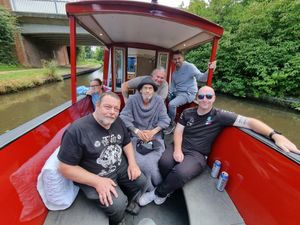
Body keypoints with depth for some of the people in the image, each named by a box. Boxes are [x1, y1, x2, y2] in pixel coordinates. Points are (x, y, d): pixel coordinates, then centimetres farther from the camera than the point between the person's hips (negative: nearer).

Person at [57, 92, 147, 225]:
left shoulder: (118, 122, -4)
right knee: (118, 205, -19)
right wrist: (97, 181, -25)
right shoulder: (76, 130, -24)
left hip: (121, 167, 6)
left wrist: (132, 162, -7)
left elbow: (126, 142, 9)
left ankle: (129, 202, 39)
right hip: (94, 177, -5)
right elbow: (65, 167, -19)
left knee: (141, 181, 5)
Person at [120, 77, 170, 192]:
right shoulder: (133, 99, -1)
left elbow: (165, 120, -1)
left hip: (155, 137, 0)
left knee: (150, 163, -23)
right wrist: (137, 131, -16)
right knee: (139, 162, -24)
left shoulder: (159, 100, 2)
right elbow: (124, 117, -6)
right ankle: (153, 191, 4)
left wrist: (153, 131, -15)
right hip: (136, 136, 0)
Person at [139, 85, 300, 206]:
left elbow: (248, 122, -13)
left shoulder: (220, 116, -5)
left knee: (180, 173, -31)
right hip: (180, 147, 3)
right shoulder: (187, 113, 4)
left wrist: (275, 135, -28)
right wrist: (177, 149, -13)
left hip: (197, 154, -3)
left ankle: (158, 194, 2)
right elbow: (178, 131, 3)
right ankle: (170, 187, 9)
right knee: (164, 162, -26)